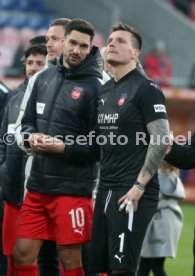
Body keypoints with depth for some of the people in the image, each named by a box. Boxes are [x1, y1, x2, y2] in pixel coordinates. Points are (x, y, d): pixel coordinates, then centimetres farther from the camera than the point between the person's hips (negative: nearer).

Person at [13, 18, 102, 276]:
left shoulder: (94, 87, -8)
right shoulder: (45, 78, 11)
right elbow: (27, 121, 19)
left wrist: (64, 148, -18)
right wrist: (31, 136, -3)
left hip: (73, 188, -6)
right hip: (38, 185, 6)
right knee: (23, 254, 6)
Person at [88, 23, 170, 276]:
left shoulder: (145, 89, -7)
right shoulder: (104, 91, 17)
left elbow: (161, 140, -13)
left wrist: (139, 186, -17)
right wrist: (100, 183, 12)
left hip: (132, 193, -8)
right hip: (106, 189, 8)